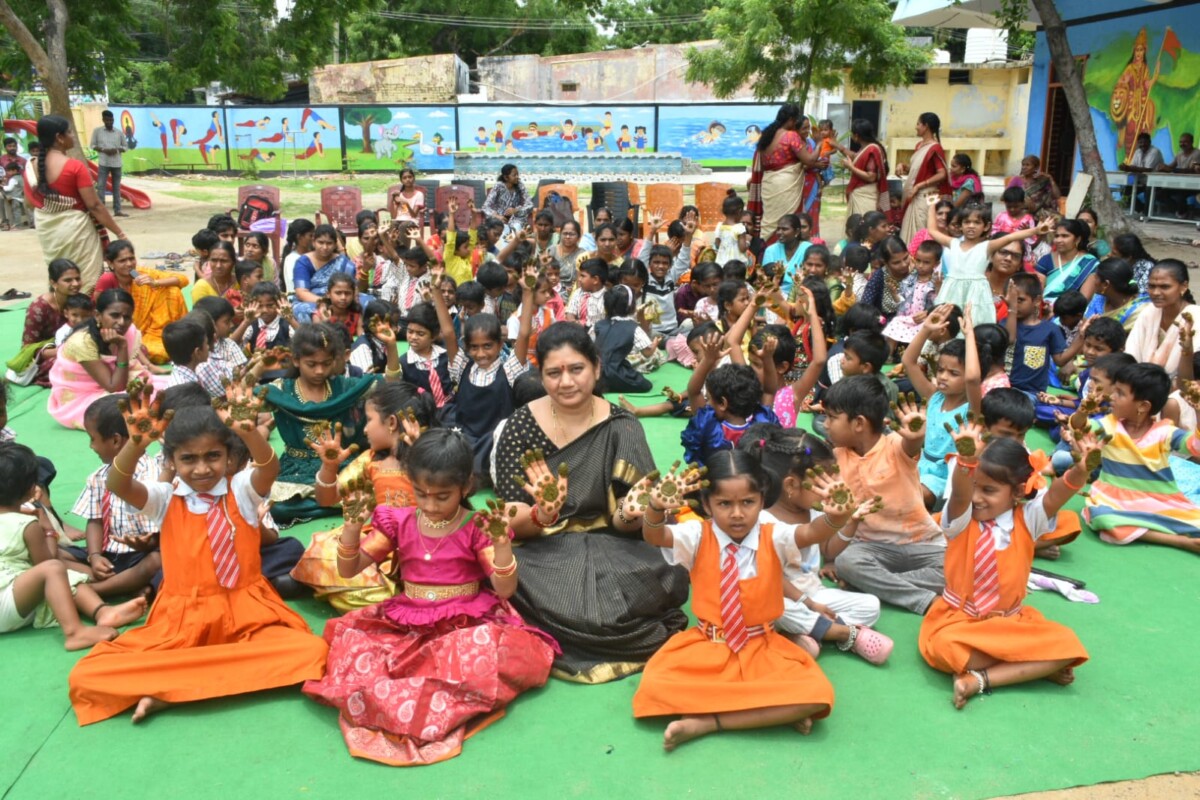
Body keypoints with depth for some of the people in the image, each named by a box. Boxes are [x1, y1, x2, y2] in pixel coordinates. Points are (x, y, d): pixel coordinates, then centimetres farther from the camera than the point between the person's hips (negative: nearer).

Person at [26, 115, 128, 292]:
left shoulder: (31, 166, 0)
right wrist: (119, 233, -13)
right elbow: (95, 206, -18)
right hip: (75, 228, -7)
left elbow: (30, 201, 9)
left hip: (45, 229, 7)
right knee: (87, 282, 2)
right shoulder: (75, 167, -18)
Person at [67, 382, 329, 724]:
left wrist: (248, 431, -44)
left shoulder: (242, 489, 1)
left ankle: (171, 690, -21)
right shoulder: (163, 498, 4)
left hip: (246, 618, 0)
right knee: (87, 677, -19)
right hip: (178, 624, 0)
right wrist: (138, 441, -38)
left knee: (311, 652, -30)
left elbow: (270, 468, -22)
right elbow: (117, 485, -17)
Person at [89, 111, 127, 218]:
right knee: (101, 186, -6)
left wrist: (117, 150, -11)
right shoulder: (97, 131, 1)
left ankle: (117, 210, 13)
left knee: (117, 187, 8)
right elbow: (92, 145, 3)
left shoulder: (119, 133, 4)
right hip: (103, 163, -2)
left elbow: (125, 147, 9)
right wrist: (103, 150, -14)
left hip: (116, 164, 2)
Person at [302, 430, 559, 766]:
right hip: (405, 623, 3)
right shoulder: (398, 522, 3)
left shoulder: (477, 528, -4)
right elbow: (348, 570, 5)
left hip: (465, 624, -2)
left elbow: (505, 590, -9)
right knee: (352, 640, -25)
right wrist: (353, 524, -11)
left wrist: (501, 540, -24)